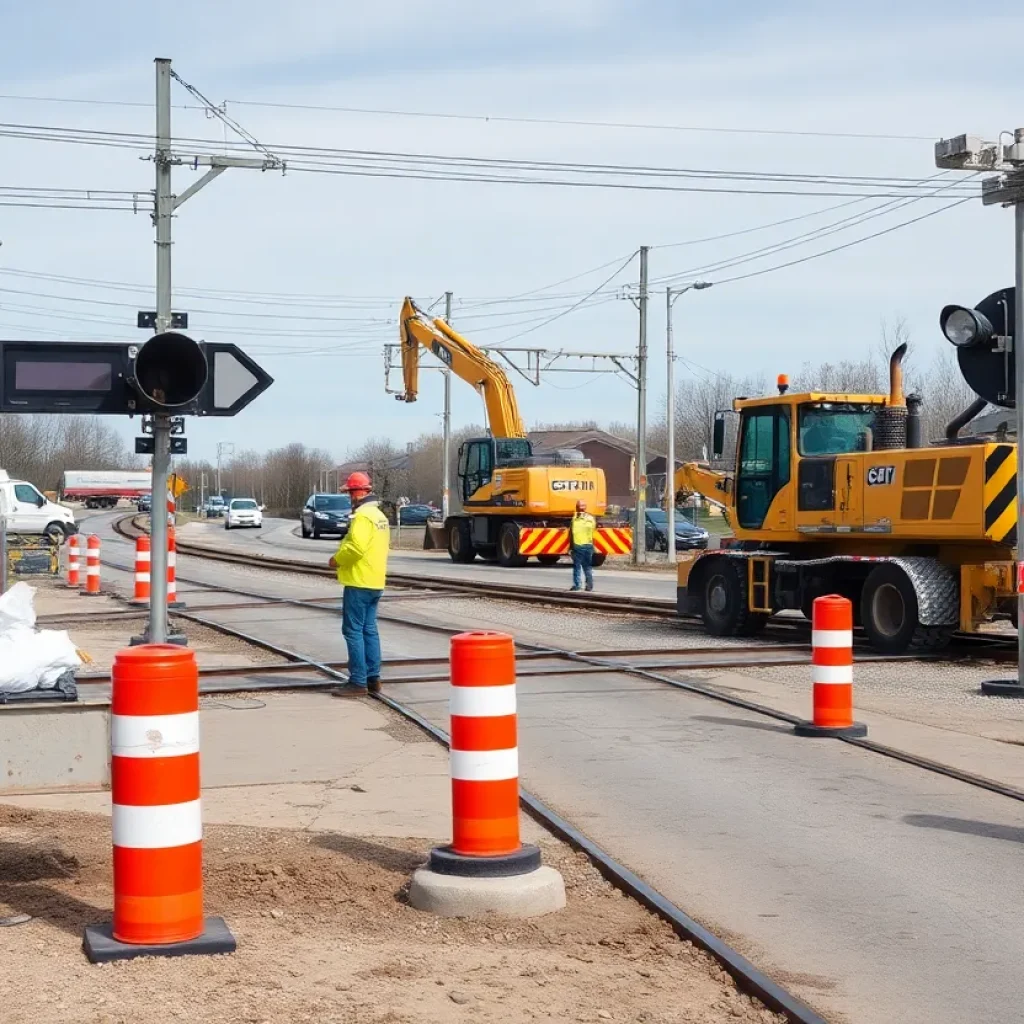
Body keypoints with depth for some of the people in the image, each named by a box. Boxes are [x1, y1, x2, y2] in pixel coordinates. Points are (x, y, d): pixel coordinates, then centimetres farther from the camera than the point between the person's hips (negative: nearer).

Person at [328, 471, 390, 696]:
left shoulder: (363, 516, -16)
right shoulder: (379, 515, 16)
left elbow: (356, 547, -26)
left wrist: (337, 559, -10)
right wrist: (343, 558, 14)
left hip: (359, 582, -10)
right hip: (374, 582, 10)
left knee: (353, 631, -6)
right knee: (369, 630, 13)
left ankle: (358, 682, -6)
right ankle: (373, 678, 16)